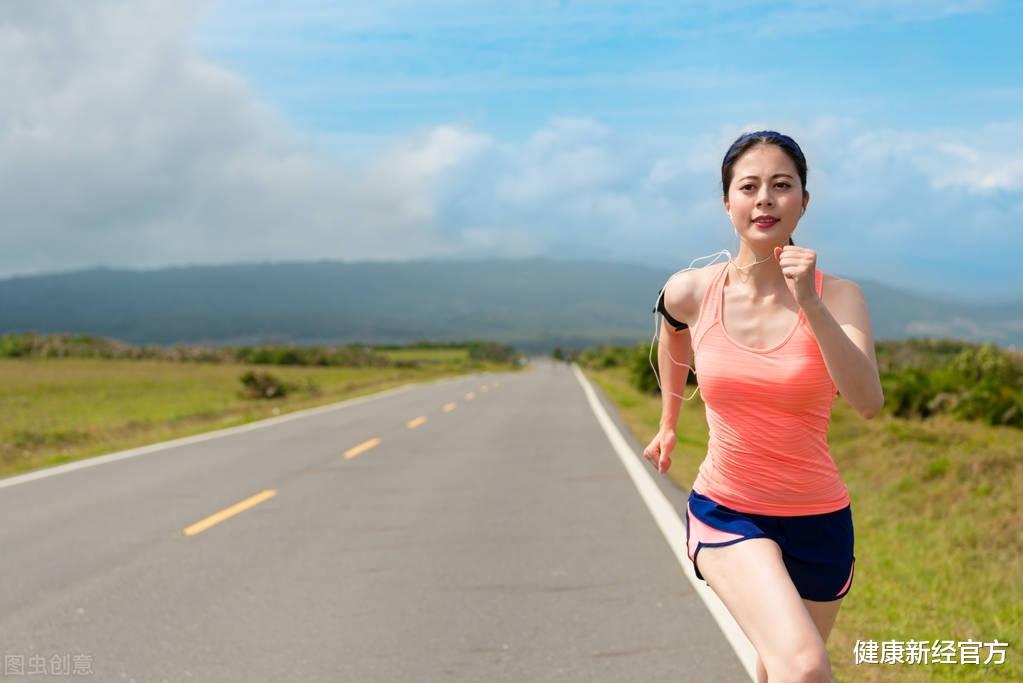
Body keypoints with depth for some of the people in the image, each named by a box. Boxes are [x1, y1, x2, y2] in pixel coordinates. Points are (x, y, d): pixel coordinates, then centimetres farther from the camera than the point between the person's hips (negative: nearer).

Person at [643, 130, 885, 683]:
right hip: (725, 513, -1)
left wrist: (810, 305, -33)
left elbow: (868, 402, -25)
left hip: (818, 520, 1)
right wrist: (668, 425, 28)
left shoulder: (837, 295, -11)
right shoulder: (690, 293, -9)